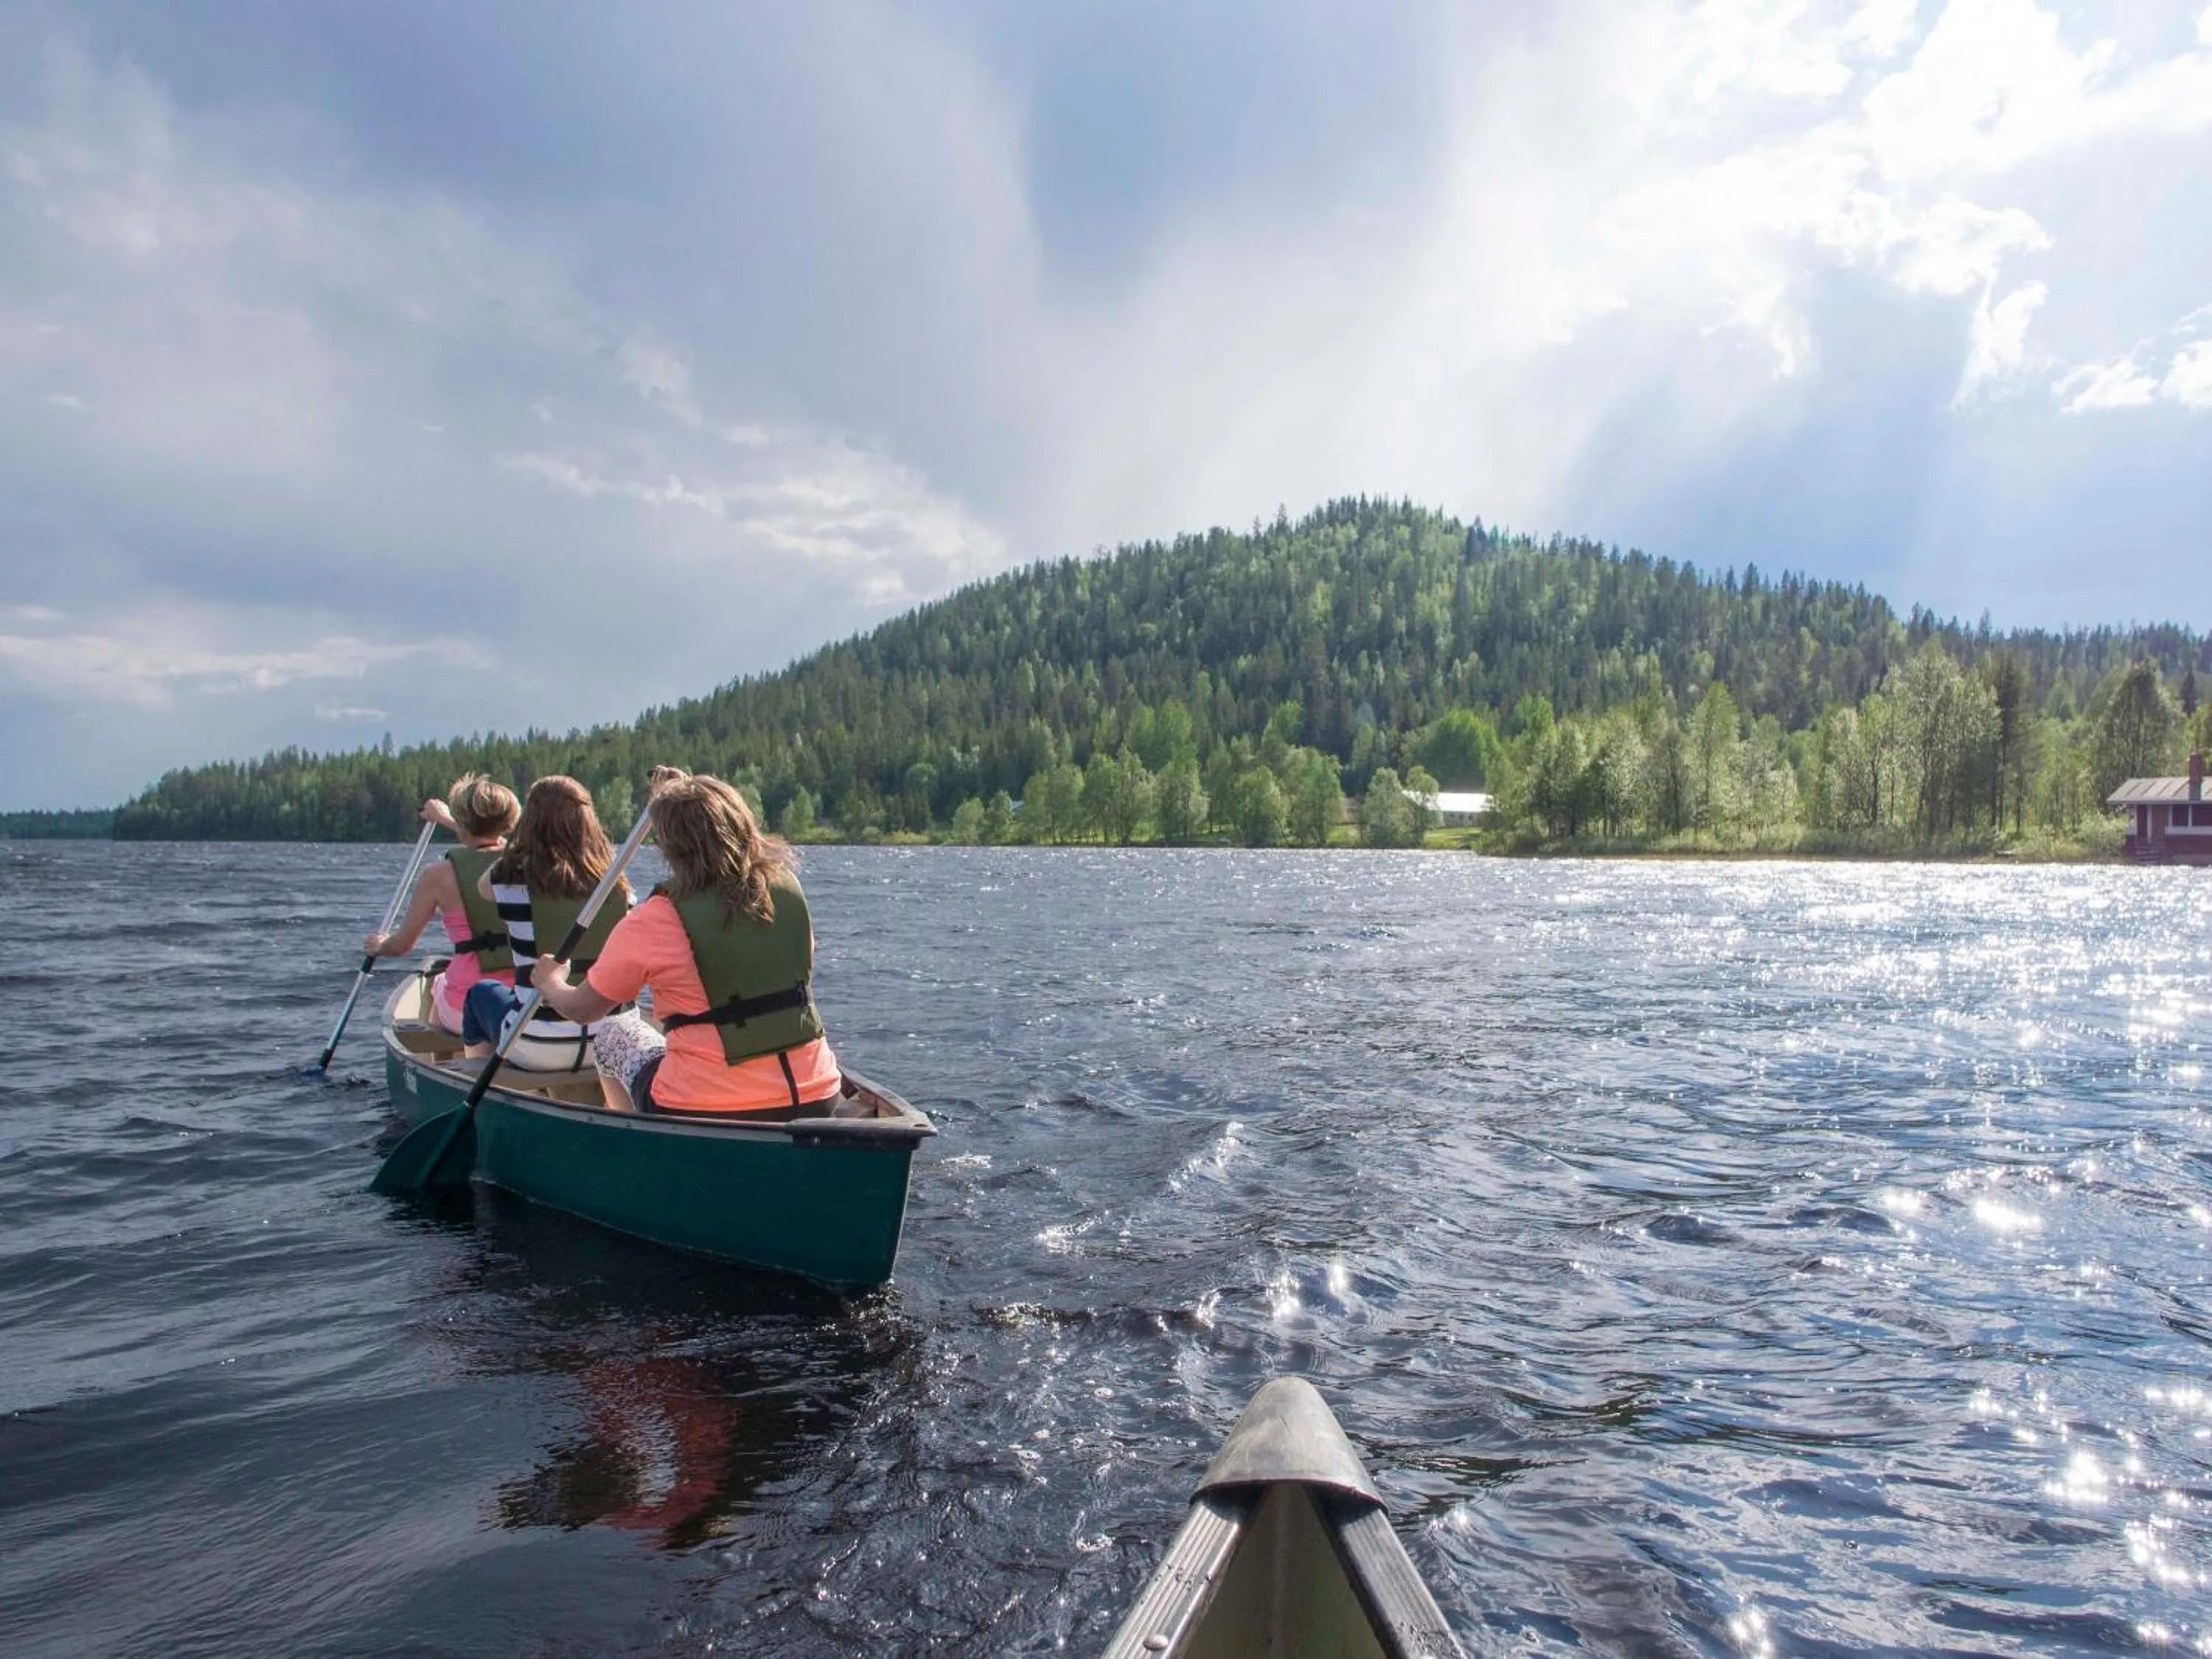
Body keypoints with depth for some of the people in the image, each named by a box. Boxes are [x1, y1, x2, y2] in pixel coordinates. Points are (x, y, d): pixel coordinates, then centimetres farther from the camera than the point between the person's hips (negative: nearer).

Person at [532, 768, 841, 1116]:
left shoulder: (653, 921, -11)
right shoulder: (787, 887, -1)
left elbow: (583, 1009, 2)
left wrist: (550, 984, 26)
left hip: (701, 1113, -3)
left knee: (613, 1034, 22)